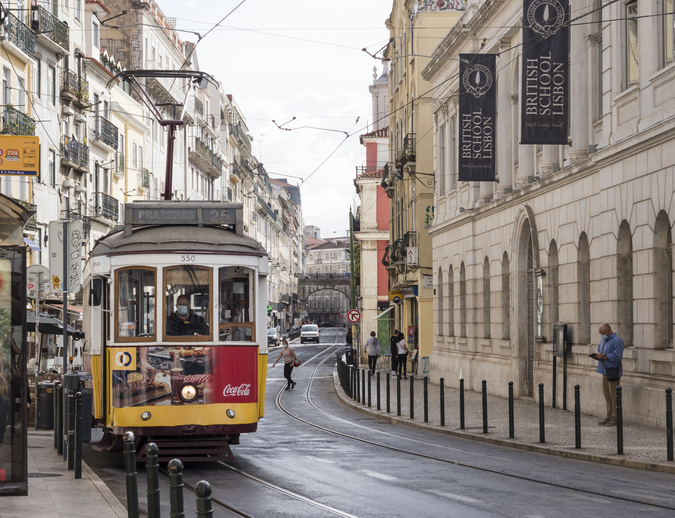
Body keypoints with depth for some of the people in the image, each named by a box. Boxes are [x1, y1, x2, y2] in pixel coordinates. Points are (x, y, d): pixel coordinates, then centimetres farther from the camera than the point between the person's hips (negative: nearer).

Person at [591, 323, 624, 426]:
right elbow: (601, 352, 27)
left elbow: (617, 356, -19)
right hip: (605, 371, 9)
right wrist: (597, 355, 4)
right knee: (607, 396, 11)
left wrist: (604, 356, -19)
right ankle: (609, 417, 16)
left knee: (613, 396, -6)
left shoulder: (617, 340, -10)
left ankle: (615, 418, -3)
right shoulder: (603, 340, 19)